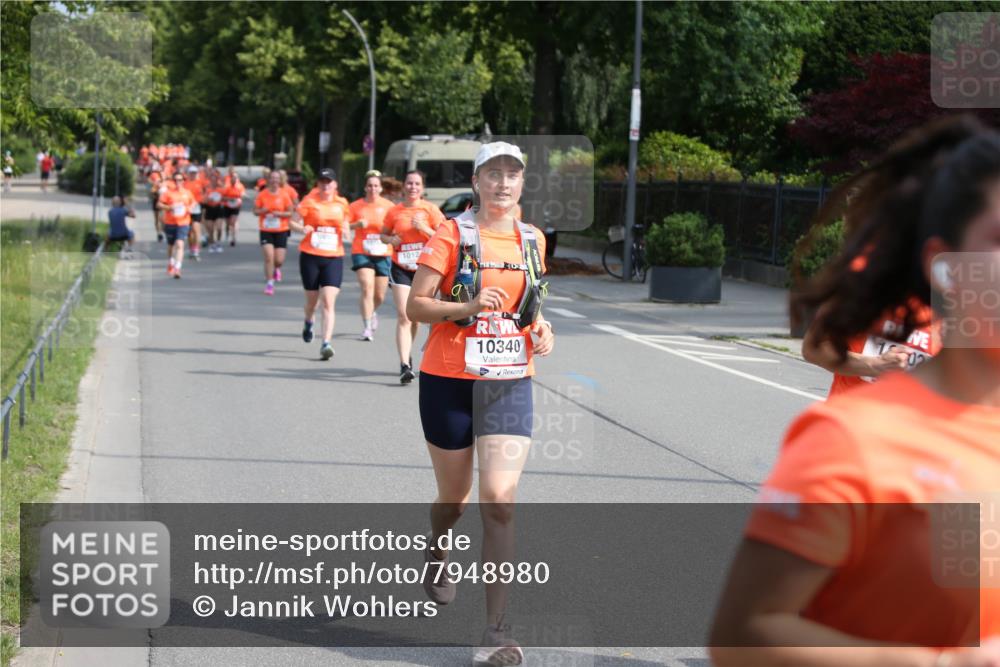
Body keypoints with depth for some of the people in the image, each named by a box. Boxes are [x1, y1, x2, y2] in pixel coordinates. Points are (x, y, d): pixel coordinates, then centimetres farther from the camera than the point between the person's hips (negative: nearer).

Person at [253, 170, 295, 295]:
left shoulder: (284, 195, -2)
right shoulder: (262, 195, -1)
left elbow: (290, 212, 1)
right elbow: (255, 210, 4)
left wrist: (279, 214, -17)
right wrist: (263, 211, -17)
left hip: (281, 231, 0)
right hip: (266, 231, 0)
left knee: (279, 260, 1)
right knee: (269, 257, -13)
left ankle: (276, 268, 39)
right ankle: (269, 283, -2)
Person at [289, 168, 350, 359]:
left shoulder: (342, 205, 7)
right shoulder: (310, 202, 0)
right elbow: (293, 222, -1)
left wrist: (345, 231, -2)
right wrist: (302, 228, -21)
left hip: (334, 258, 1)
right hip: (310, 256, -1)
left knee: (329, 302, -13)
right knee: (312, 299, 13)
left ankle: (326, 343, -17)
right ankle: (308, 323, 48)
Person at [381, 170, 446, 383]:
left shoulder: (430, 210, -3)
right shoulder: (395, 211, 2)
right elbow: (383, 234, 15)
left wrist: (424, 228, -20)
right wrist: (390, 240, -7)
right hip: (400, 268, 0)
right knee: (403, 316, -13)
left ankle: (407, 355, 38)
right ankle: (405, 365, -18)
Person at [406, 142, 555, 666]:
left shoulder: (532, 240, 8)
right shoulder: (453, 235, -6)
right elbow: (414, 306, -8)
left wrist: (540, 329, 2)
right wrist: (467, 306, -24)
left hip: (510, 384, 2)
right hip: (450, 381, -2)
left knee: (498, 501, -11)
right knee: (454, 496, 13)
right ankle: (436, 553, 50)